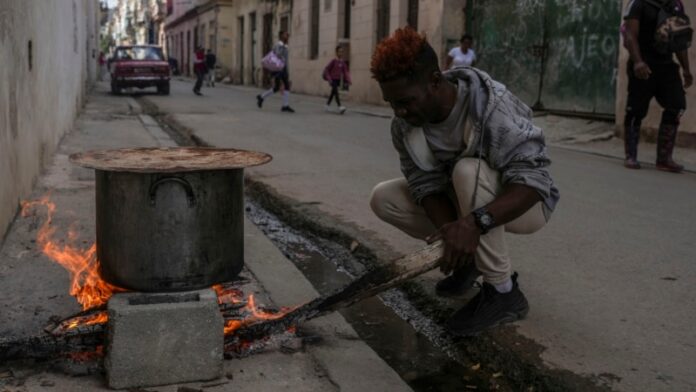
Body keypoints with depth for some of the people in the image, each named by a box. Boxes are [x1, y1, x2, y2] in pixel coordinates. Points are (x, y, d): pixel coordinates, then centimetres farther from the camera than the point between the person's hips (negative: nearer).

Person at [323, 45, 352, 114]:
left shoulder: (343, 62, 2)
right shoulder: (333, 61, -12)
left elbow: (345, 71, 7)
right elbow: (326, 69, -11)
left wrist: (348, 80, -2)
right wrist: (329, 79, -15)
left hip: (338, 80, 6)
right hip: (332, 79, -6)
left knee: (333, 92, 16)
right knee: (336, 92, -17)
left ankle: (328, 104, 33)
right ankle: (340, 107, -26)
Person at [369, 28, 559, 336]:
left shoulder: (492, 108, -32)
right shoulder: (404, 124, -14)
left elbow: (532, 181, -37)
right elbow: (427, 185, -16)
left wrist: (474, 222, -52)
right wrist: (451, 233, -36)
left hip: (522, 205, -6)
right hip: (463, 201, 6)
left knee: (468, 170, -37)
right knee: (383, 198, -10)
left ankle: (503, 293, -23)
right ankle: (466, 256, 6)